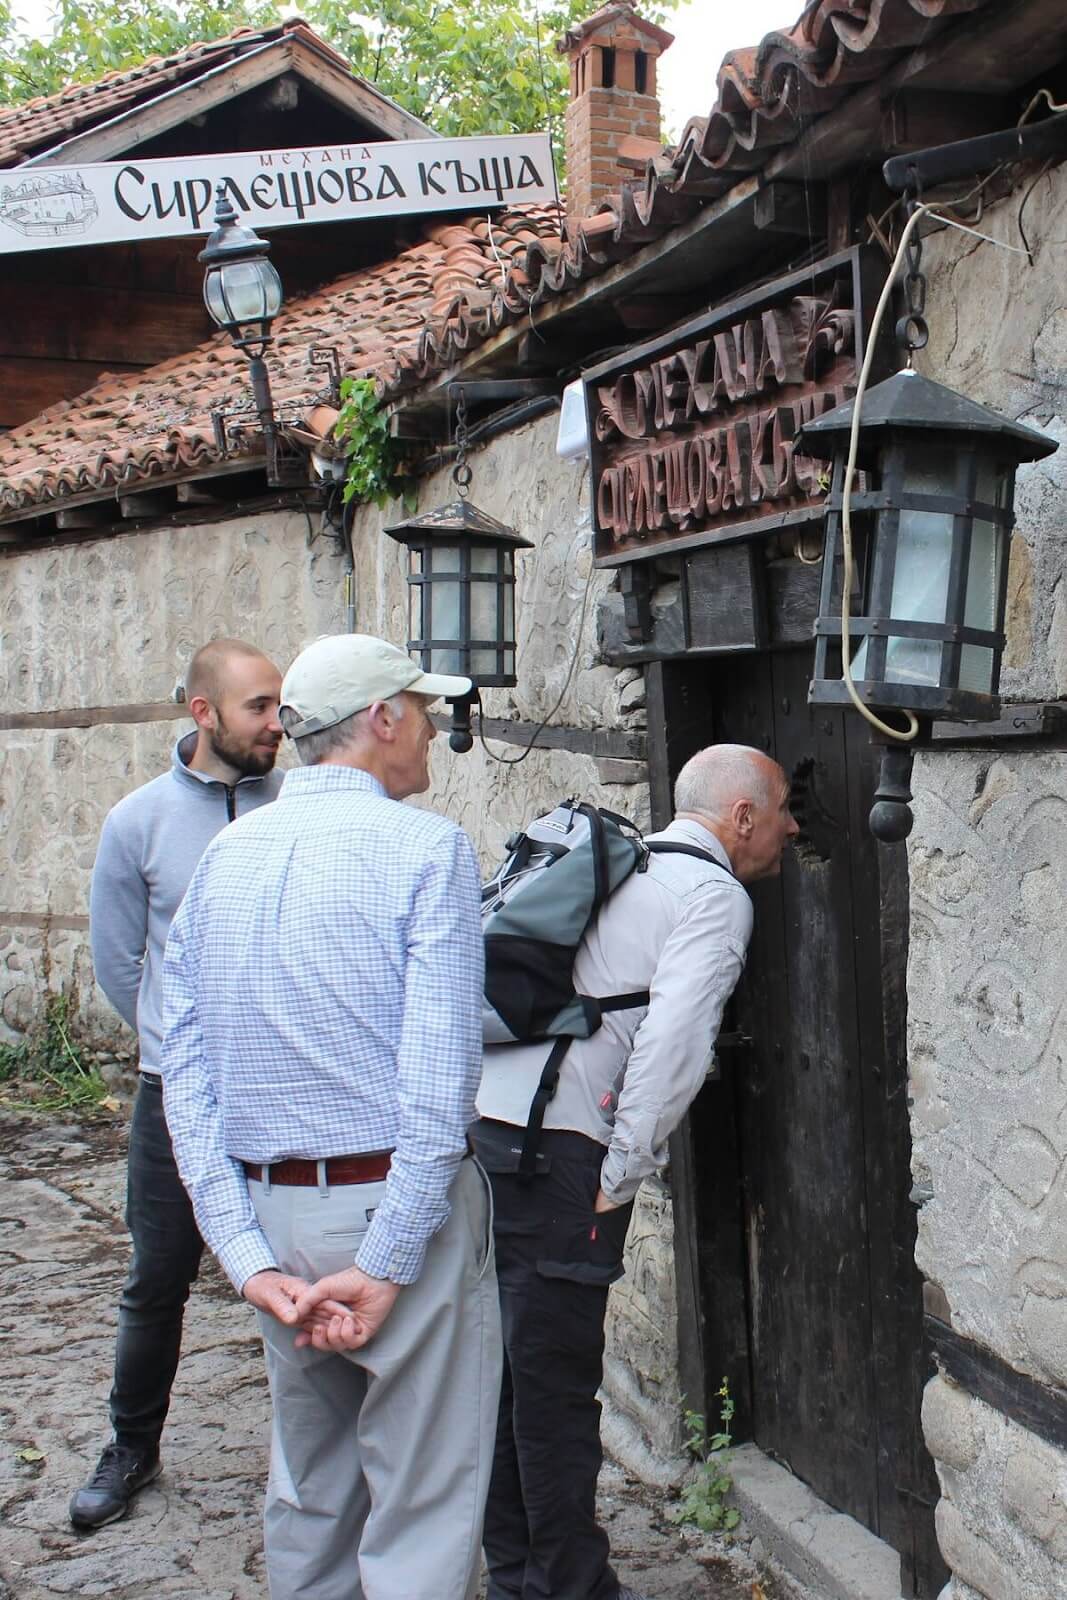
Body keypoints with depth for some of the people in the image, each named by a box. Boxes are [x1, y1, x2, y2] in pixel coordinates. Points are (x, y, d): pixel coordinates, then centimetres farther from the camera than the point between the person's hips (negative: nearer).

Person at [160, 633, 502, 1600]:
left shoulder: (224, 857, 8)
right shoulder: (425, 847, -9)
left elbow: (187, 1068, 2)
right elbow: (438, 1073, -18)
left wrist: (247, 1256, -2)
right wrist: (386, 1262, -16)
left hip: (273, 1211, 6)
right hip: (394, 1201, -6)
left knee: (310, 1491, 21)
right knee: (424, 1502, 4)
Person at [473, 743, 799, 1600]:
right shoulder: (715, 894, -5)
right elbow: (675, 1036, -18)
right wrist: (624, 1167, -12)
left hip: (489, 1121, 9)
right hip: (559, 1149, -9)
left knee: (512, 1368, 16)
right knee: (557, 1382, 0)